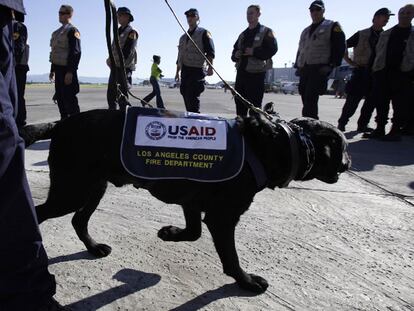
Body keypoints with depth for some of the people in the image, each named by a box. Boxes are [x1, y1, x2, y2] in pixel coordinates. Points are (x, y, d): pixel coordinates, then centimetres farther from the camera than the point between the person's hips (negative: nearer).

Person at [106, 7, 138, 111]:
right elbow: (114, 48, 20)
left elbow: (128, 50, -14)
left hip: (125, 67, -8)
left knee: (122, 95, -9)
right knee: (111, 94, 9)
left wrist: (120, 63, -20)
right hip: (115, 67, 8)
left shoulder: (131, 32, -3)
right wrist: (111, 61, 5)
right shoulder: (118, 31, 21)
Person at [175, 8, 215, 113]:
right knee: (186, 96, 5)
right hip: (184, 71, 7)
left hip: (197, 70, -7)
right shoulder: (183, 37, 24)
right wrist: (177, 72, 21)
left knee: (192, 98, -15)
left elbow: (210, 51, -8)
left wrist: (210, 67, -21)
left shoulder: (204, 33, 4)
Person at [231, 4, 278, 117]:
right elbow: (235, 50, 26)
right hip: (241, 71, 7)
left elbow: (272, 49, -10)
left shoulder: (266, 32, 3)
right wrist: (235, 55, 1)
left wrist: (254, 52, -18)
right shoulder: (243, 34, 22)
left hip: (256, 73, -7)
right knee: (239, 101, 9)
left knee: (254, 103, -8)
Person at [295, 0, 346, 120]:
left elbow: (339, 47, -4)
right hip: (304, 69, 7)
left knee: (310, 100, -17)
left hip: (319, 69, -7)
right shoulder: (306, 31, 25)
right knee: (306, 100, 6)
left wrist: (331, 65, -13)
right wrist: (298, 66, 16)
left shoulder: (332, 27, 4)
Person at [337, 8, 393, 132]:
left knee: (371, 101, 4)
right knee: (353, 100, -8)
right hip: (361, 72, -4)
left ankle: (362, 125, 15)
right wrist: (349, 61, -2)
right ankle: (342, 123, 2)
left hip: (377, 74, 4)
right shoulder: (362, 34, 1)